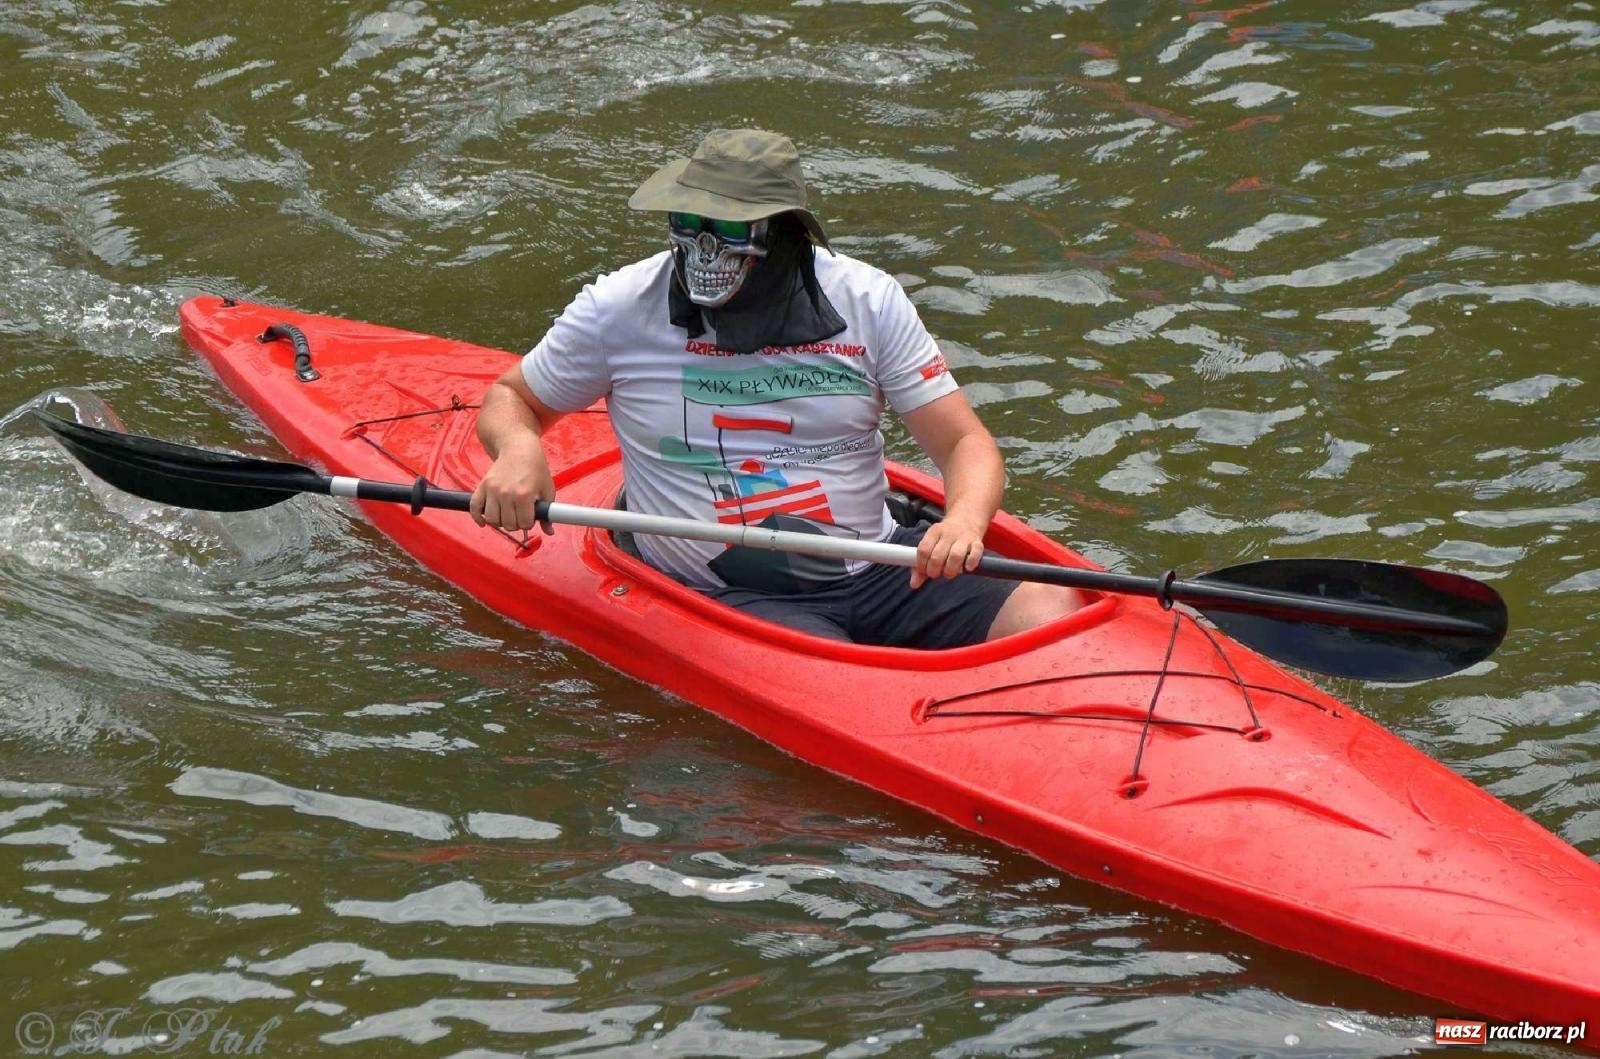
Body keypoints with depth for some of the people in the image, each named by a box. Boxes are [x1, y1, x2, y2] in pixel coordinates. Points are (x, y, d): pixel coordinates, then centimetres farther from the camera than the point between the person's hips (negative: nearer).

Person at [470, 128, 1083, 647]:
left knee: (1052, 611, -21)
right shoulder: (619, 309, -1)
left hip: (879, 568, 3)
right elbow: (509, 399, 14)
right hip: (731, 594, -3)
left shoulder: (867, 300, 1)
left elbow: (966, 445, 1)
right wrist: (519, 449, -12)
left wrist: (964, 521, -23)